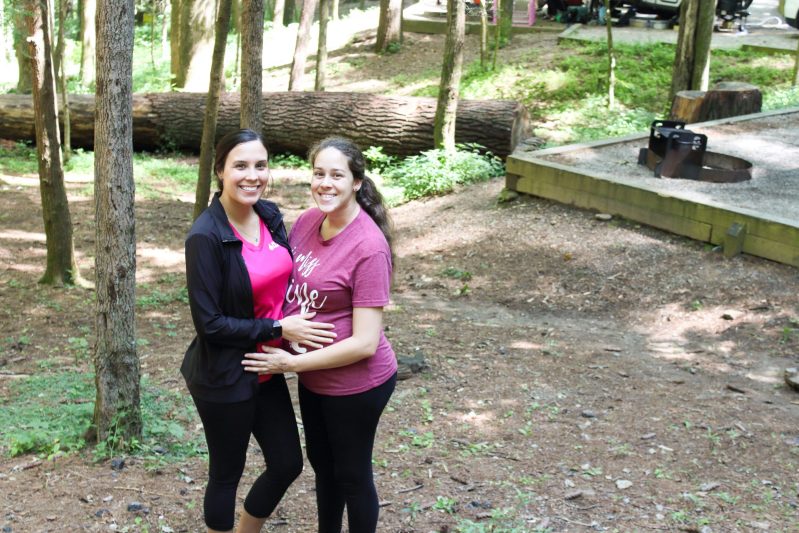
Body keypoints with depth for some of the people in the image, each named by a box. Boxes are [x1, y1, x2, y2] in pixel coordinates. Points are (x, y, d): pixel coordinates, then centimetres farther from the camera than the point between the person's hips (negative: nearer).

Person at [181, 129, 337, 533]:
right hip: (225, 378, -7)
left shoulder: (269, 216, -1)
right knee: (227, 473, 12)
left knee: (287, 464, 17)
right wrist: (279, 329, -19)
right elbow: (209, 323, -21)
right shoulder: (206, 237, -22)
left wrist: (295, 329, -4)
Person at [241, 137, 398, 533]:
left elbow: (365, 343, -26)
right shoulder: (308, 220, -5)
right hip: (314, 377, 8)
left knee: (351, 474, 14)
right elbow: (284, 280, 13)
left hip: (356, 384, -7)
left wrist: (292, 363, -21)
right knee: (321, 463, 26)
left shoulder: (368, 247, -26)